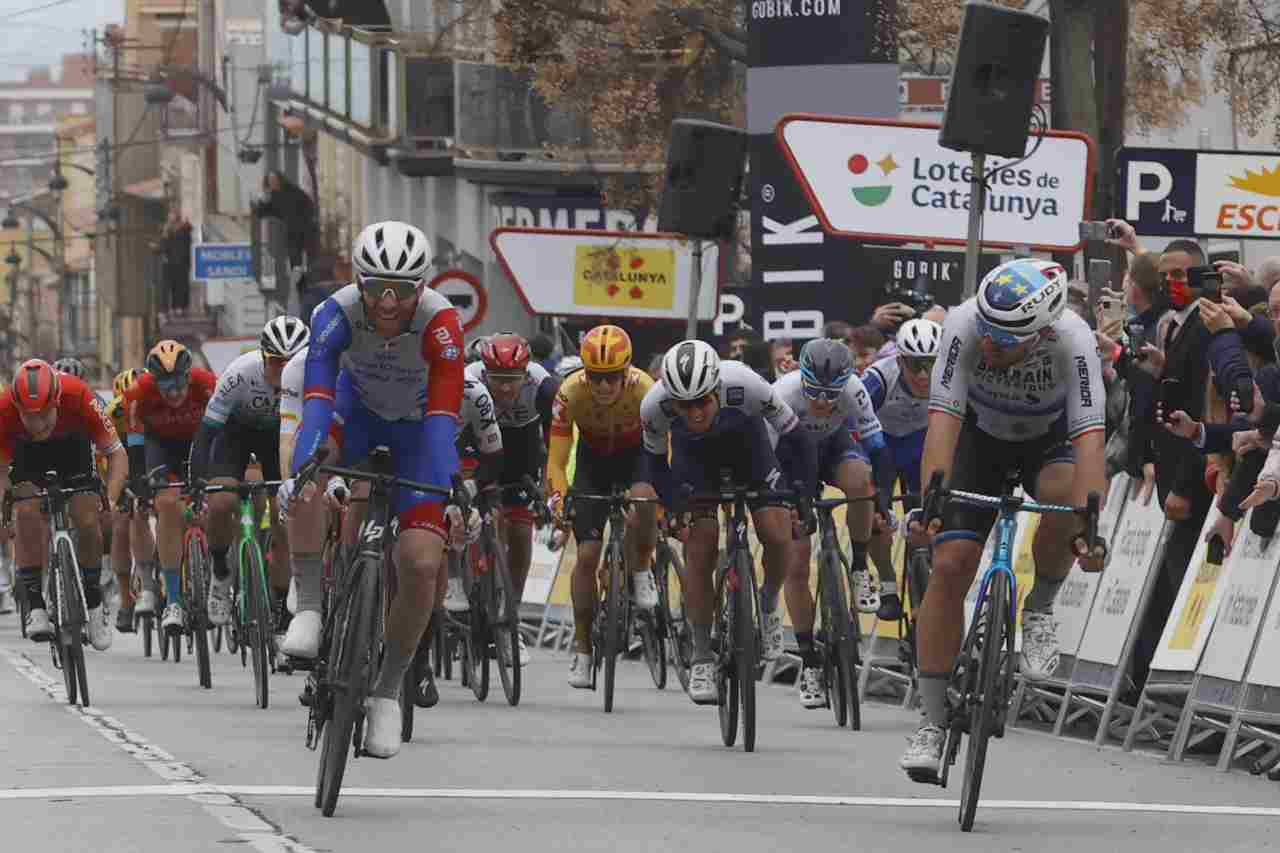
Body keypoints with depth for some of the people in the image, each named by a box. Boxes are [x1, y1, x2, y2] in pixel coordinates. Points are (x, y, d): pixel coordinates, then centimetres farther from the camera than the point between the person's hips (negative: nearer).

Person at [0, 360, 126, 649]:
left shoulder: (78, 397, -39)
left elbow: (116, 454, -29)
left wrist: (110, 499, -43)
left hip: (72, 442, 0)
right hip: (27, 451, 0)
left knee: (86, 521, -12)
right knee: (26, 516, -20)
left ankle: (94, 604, 6)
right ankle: (35, 605, -13)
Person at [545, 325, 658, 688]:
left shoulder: (644, 390, -32)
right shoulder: (571, 392, -30)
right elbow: (557, 460, -27)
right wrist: (558, 498, -45)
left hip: (635, 454, -1)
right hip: (593, 457, 1)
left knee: (643, 499, -36)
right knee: (587, 553, -8)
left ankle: (641, 572, -7)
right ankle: (582, 649, 4)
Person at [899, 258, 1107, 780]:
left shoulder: (1072, 340, -36)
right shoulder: (965, 325, -33)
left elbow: (1089, 437, -43)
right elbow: (943, 419, -37)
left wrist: (1090, 526, -54)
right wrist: (930, 503, -50)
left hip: (1050, 440, -1)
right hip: (982, 437, 1)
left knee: (1063, 495, -36)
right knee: (950, 565, -13)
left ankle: (1039, 610, -7)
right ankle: (932, 725, -5)